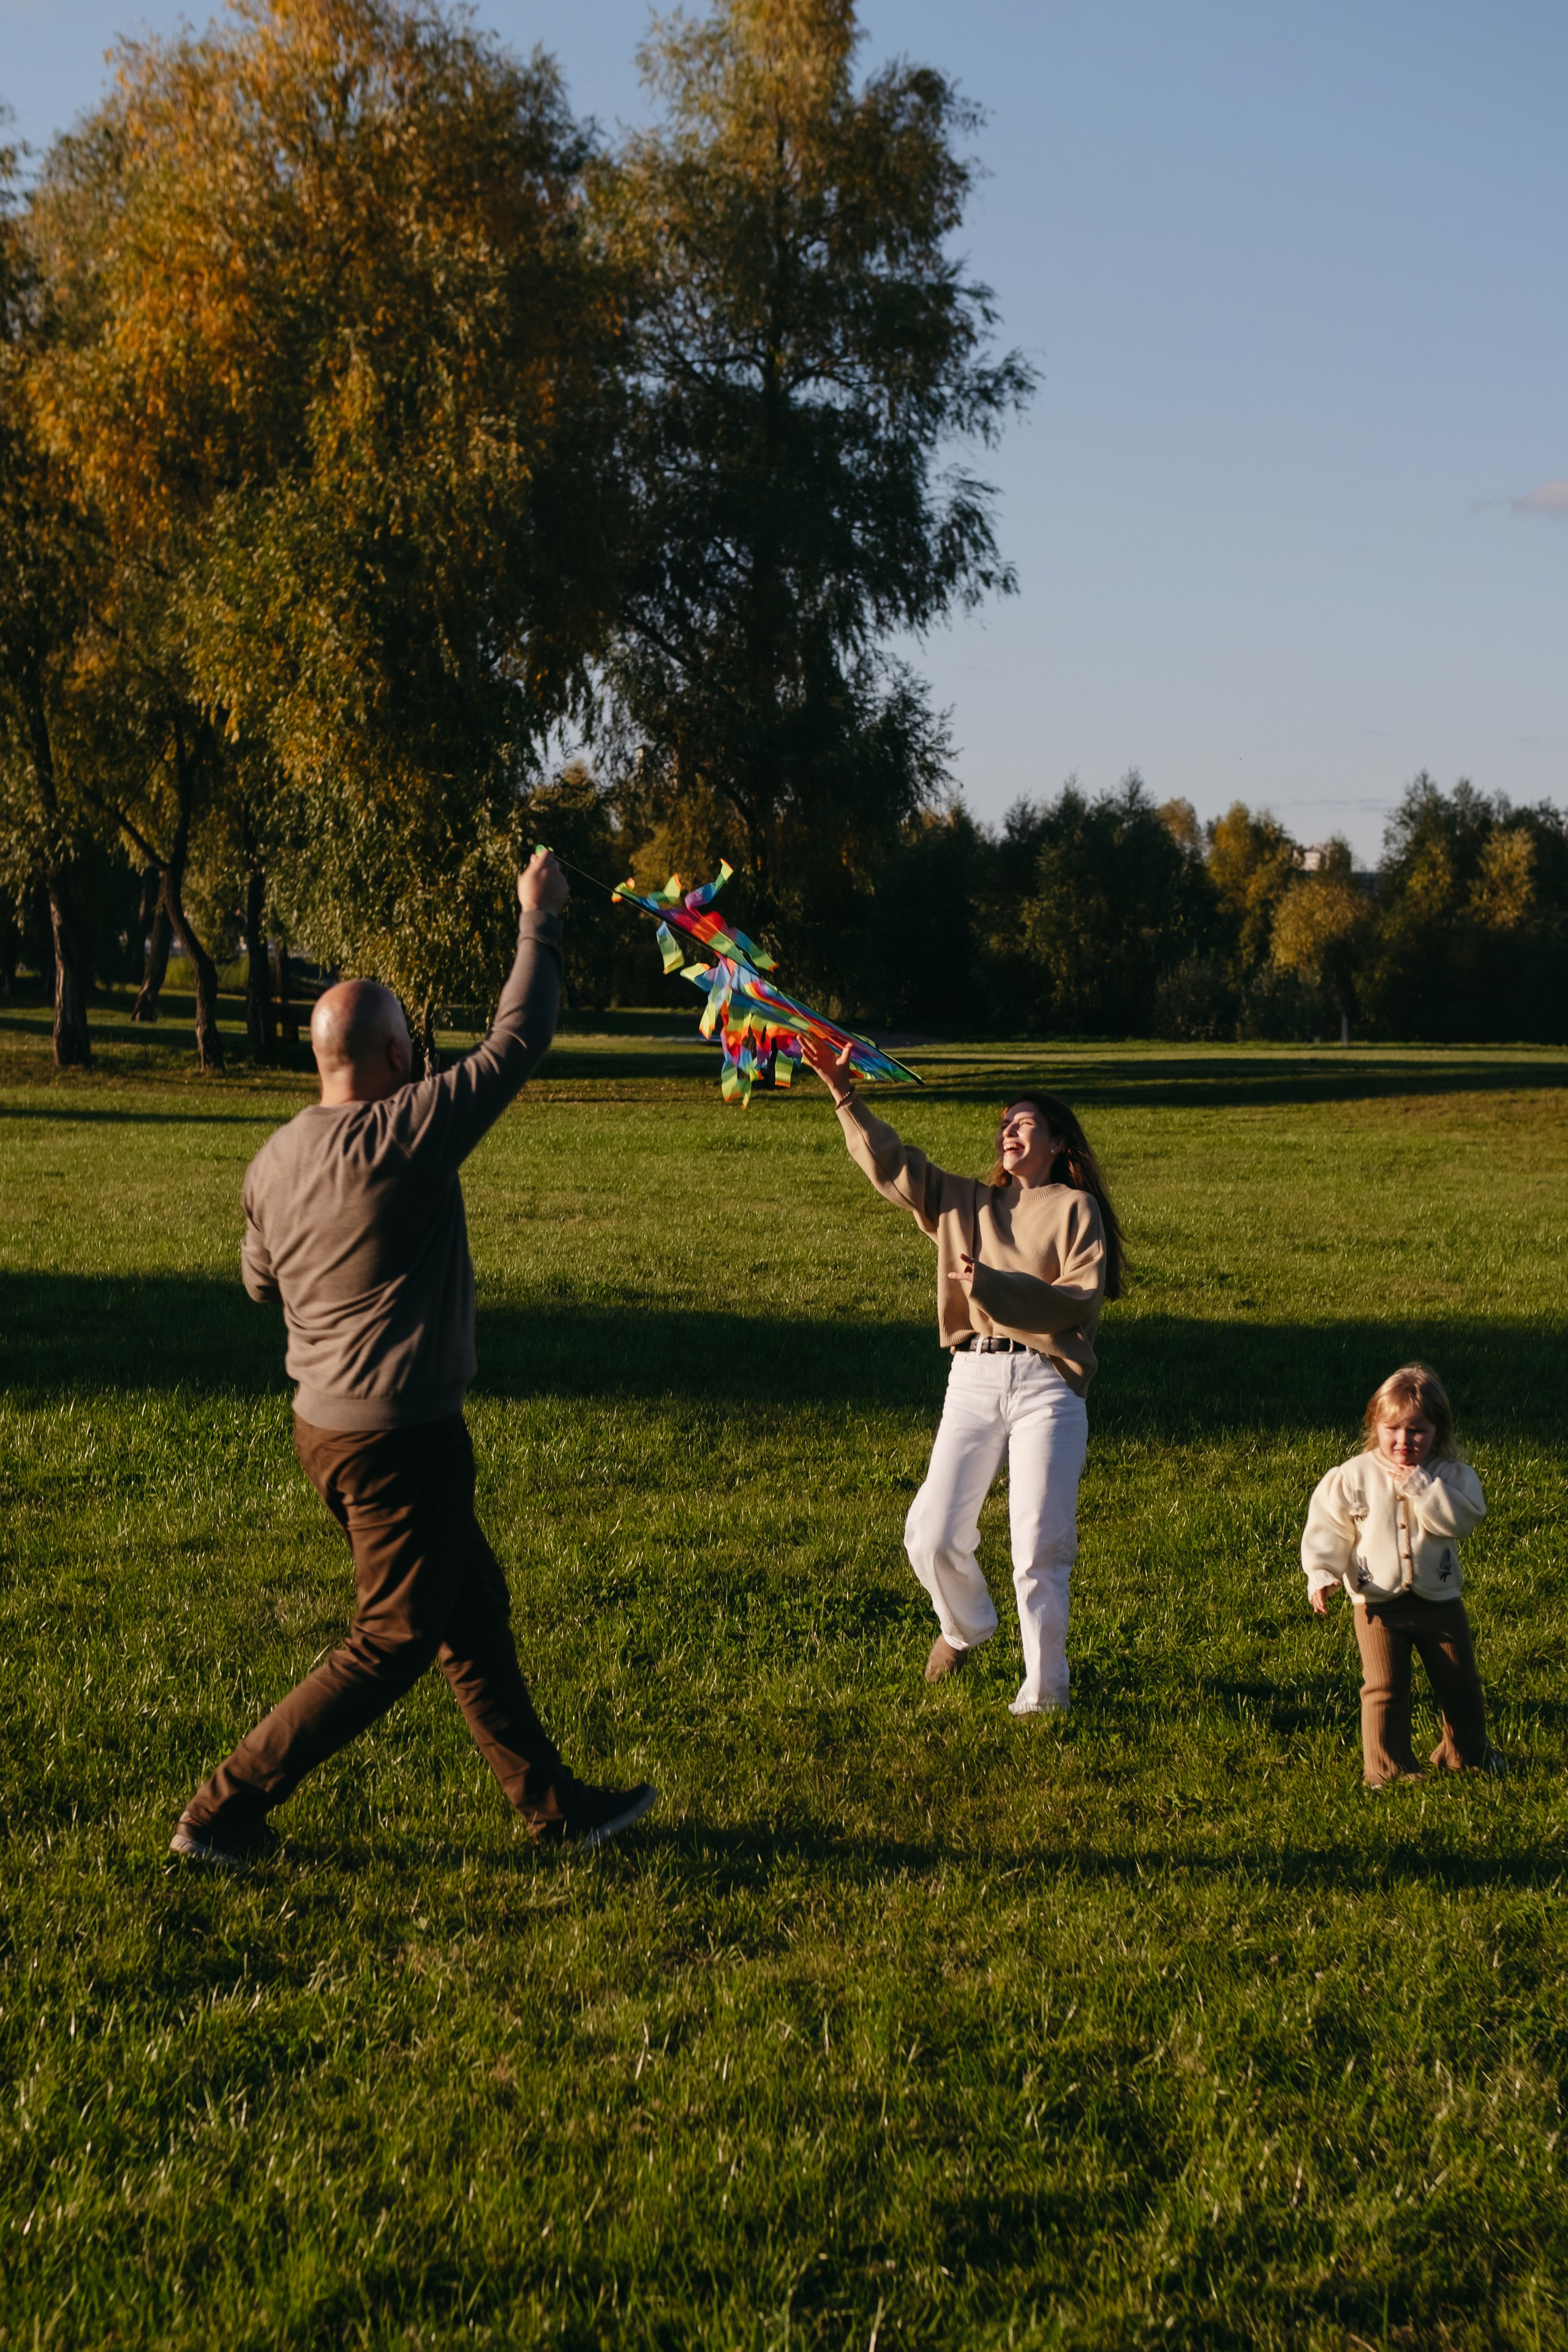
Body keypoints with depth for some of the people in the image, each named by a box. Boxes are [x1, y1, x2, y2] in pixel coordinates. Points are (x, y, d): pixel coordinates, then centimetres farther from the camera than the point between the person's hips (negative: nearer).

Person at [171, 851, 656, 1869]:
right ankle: (224, 1812, 5)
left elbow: (260, 1279, 18)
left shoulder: (276, 1158, 2)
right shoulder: (403, 1137, -21)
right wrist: (540, 923, -4)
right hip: (399, 1438, -9)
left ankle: (551, 1802, 26)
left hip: (325, 1421, 9)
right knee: (392, 1643, 2)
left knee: (474, 1605, 17)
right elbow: (515, 1043, -15)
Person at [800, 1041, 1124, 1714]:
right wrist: (842, 1092, 3)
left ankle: (1045, 1690, 6)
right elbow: (889, 1163, 12)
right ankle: (965, 1626, 28)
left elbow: (1082, 1300, -6)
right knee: (932, 1536, -3)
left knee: (1039, 1547, -7)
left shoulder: (1075, 1207, 6)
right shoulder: (964, 1202, 20)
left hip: (1046, 1382, -4)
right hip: (973, 1379, 4)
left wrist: (992, 1285, -14)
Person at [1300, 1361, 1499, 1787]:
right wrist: (1321, 1576, -16)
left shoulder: (1452, 1475, -3)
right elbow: (1328, 1528, -3)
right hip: (1378, 1604, -1)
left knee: (1460, 1684, 12)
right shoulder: (1354, 1476, -4)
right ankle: (1388, 1768, 8)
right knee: (1385, 1687, -3)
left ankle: (1466, 1753, 32)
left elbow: (1462, 1518, -21)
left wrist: (1417, 1483, -23)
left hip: (1440, 1601, 1)